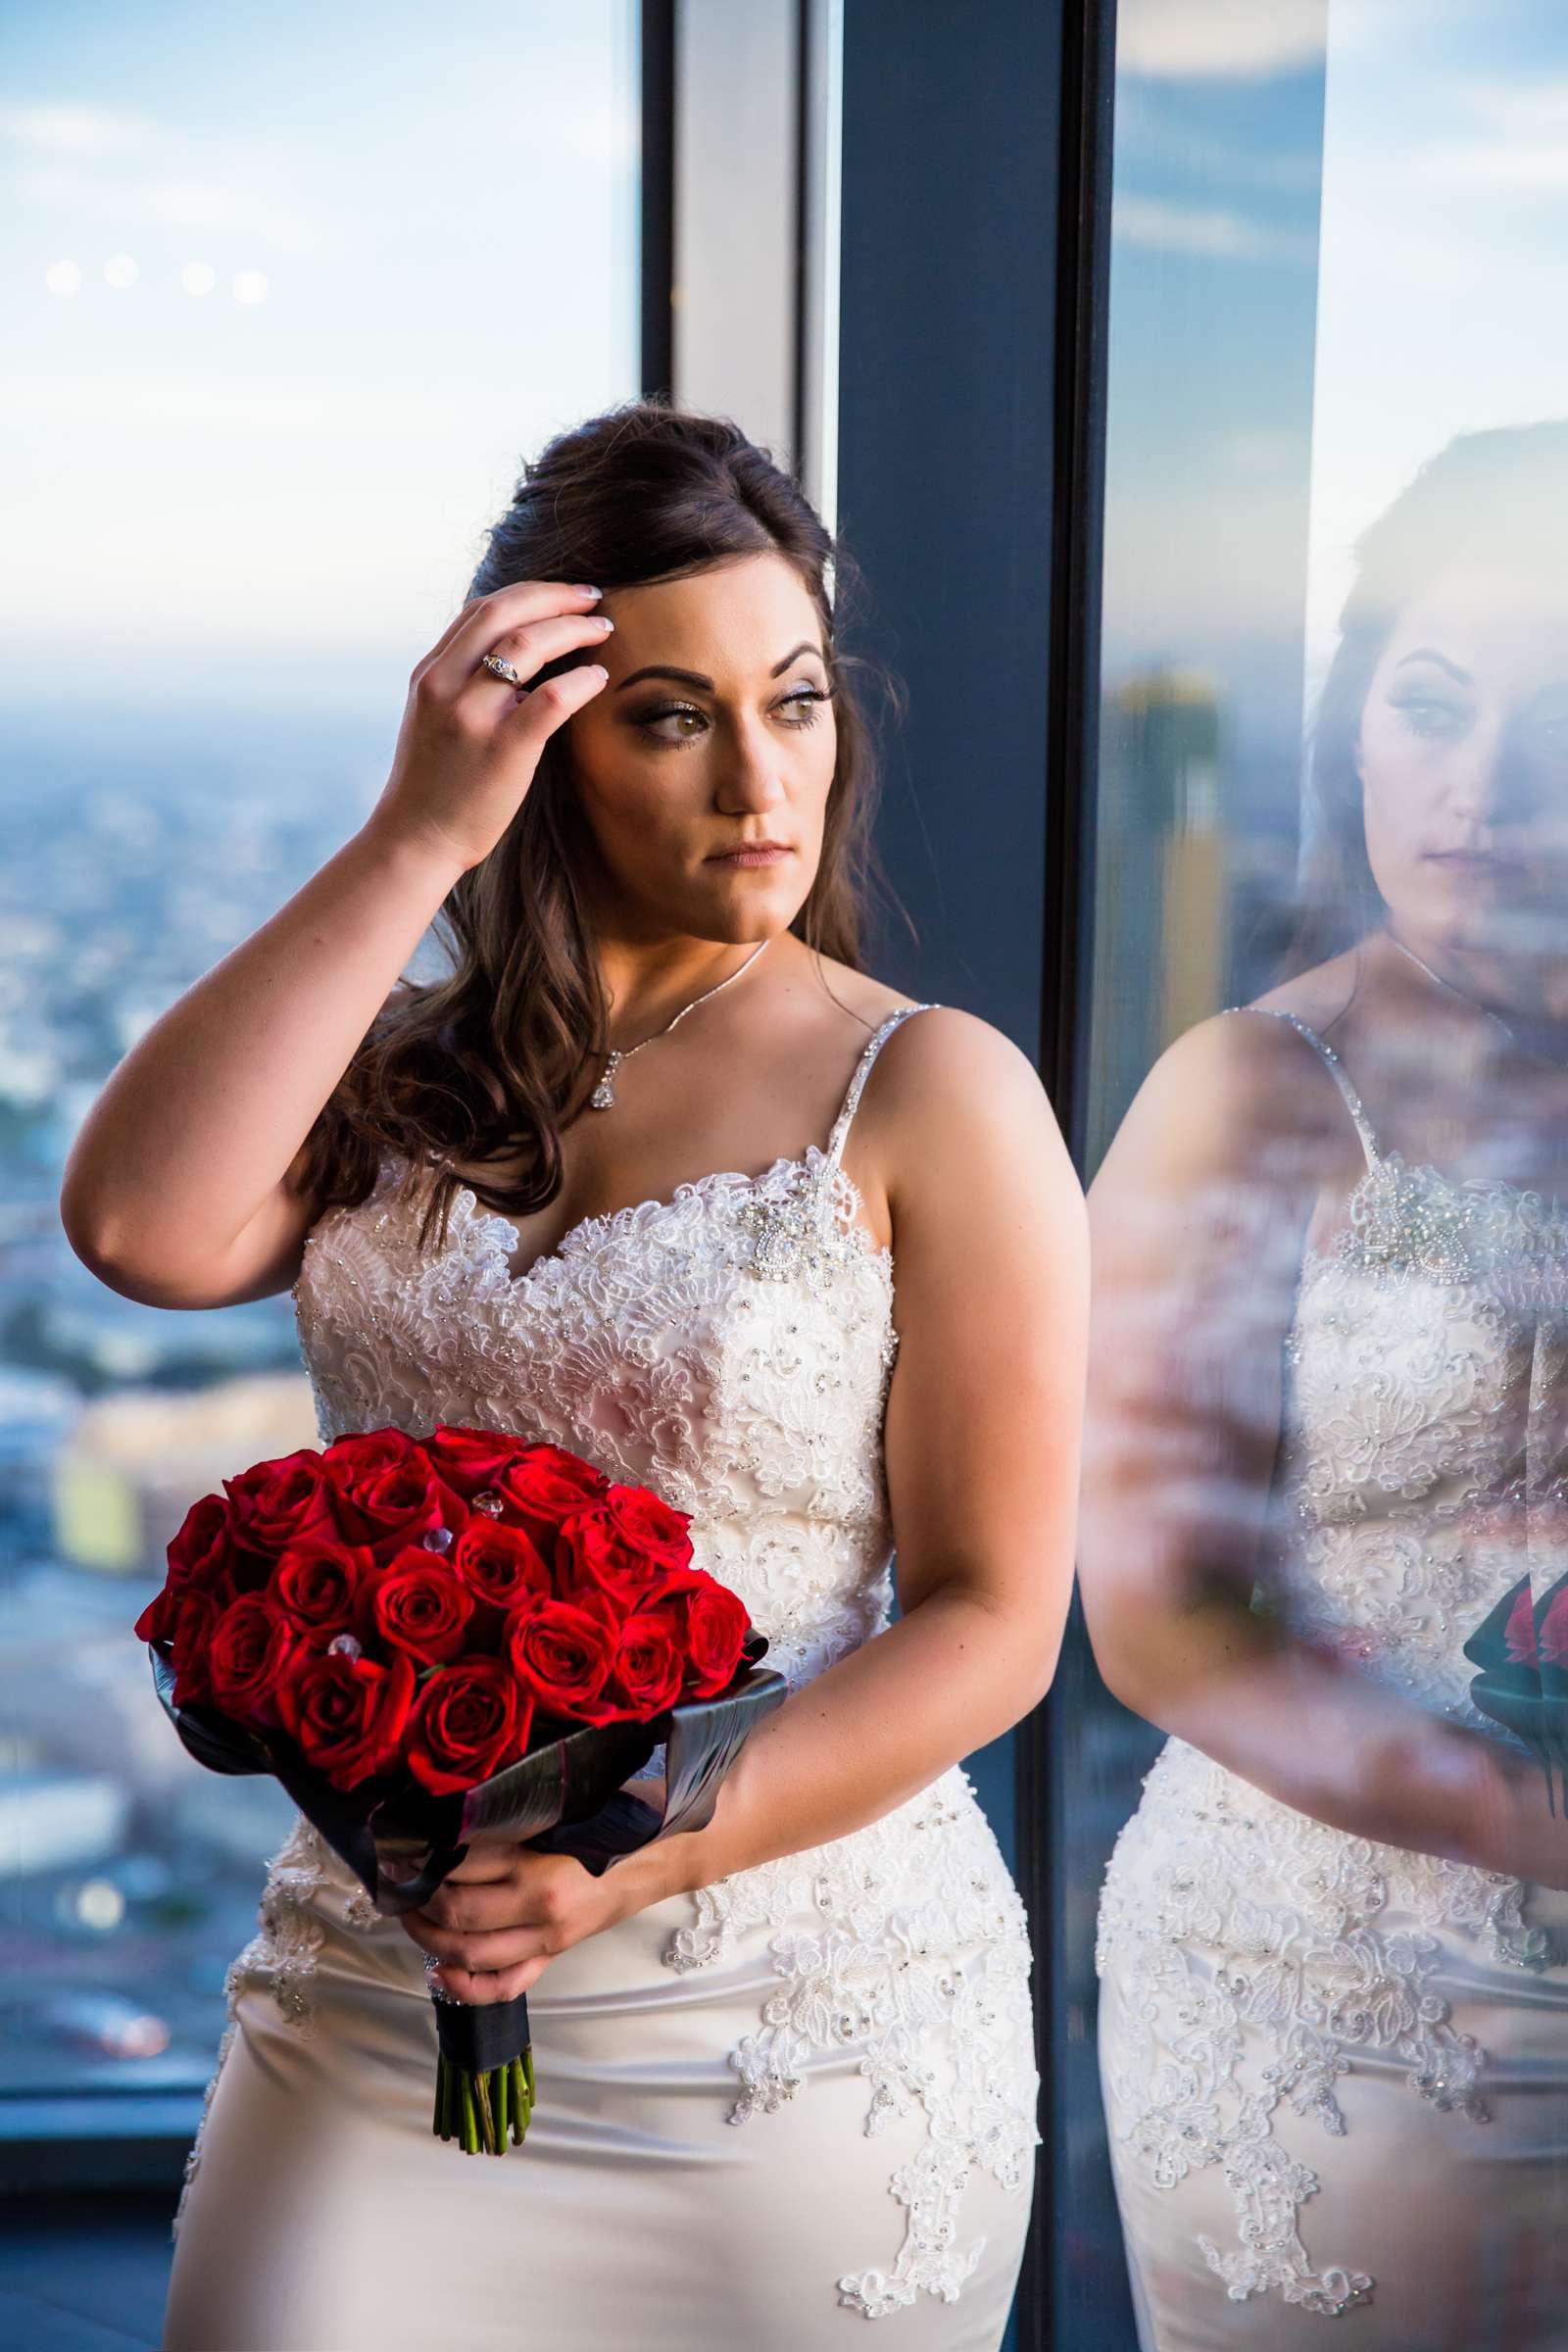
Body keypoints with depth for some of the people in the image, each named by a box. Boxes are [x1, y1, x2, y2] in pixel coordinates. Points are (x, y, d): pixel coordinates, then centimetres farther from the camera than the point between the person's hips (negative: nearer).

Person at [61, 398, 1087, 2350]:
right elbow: (138, 1224, -14)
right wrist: (415, 838, -14)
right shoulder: (403, 1073, 8)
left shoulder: (933, 1096, -4)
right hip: (370, 2024, 3)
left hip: (802, 2038, -2)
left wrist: (645, 1852, -21)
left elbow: (992, 1623, -8)